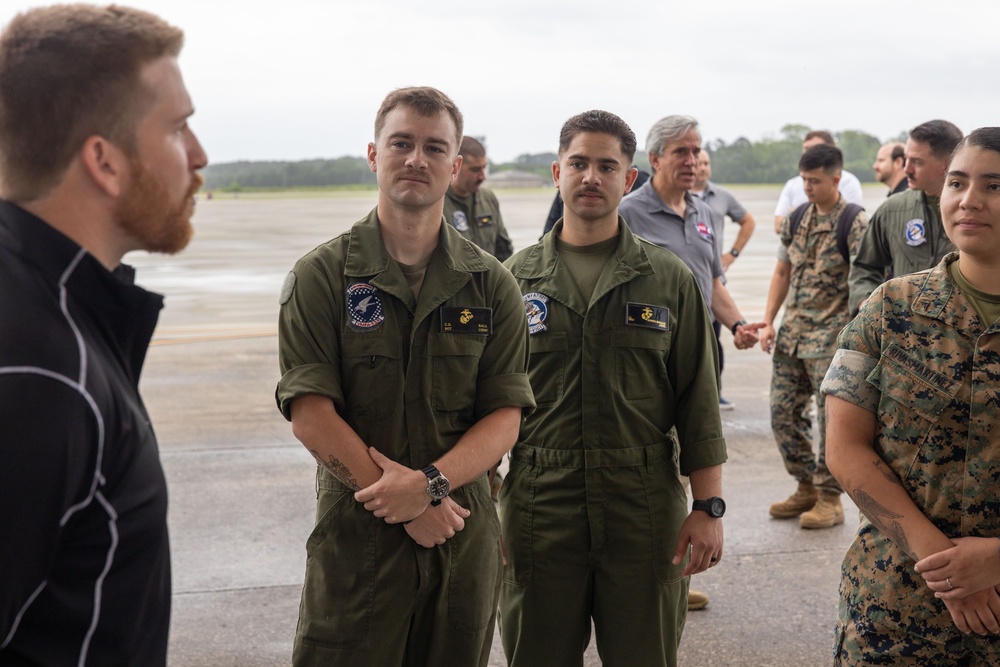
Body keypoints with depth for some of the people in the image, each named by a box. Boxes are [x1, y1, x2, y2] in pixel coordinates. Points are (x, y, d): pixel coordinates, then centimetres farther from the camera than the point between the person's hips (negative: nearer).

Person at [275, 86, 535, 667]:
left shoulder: (491, 284, 4)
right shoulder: (322, 276, -3)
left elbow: (505, 418, -1)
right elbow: (311, 417, -10)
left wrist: (430, 483, -17)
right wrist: (407, 507, -14)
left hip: (466, 539, 2)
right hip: (356, 536, -2)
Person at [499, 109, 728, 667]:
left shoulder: (670, 280, 4)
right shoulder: (515, 278, 5)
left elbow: (699, 404, 2)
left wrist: (709, 507, -3)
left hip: (645, 508, 0)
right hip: (538, 509, 1)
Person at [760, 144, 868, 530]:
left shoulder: (854, 222, -9)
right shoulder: (796, 219, 10)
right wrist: (768, 323, 7)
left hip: (831, 338, -7)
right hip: (791, 335, 7)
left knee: (832, 419, -1)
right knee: (783, 415, 8)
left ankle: (829, 499, 12)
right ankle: (807, 488, 24)